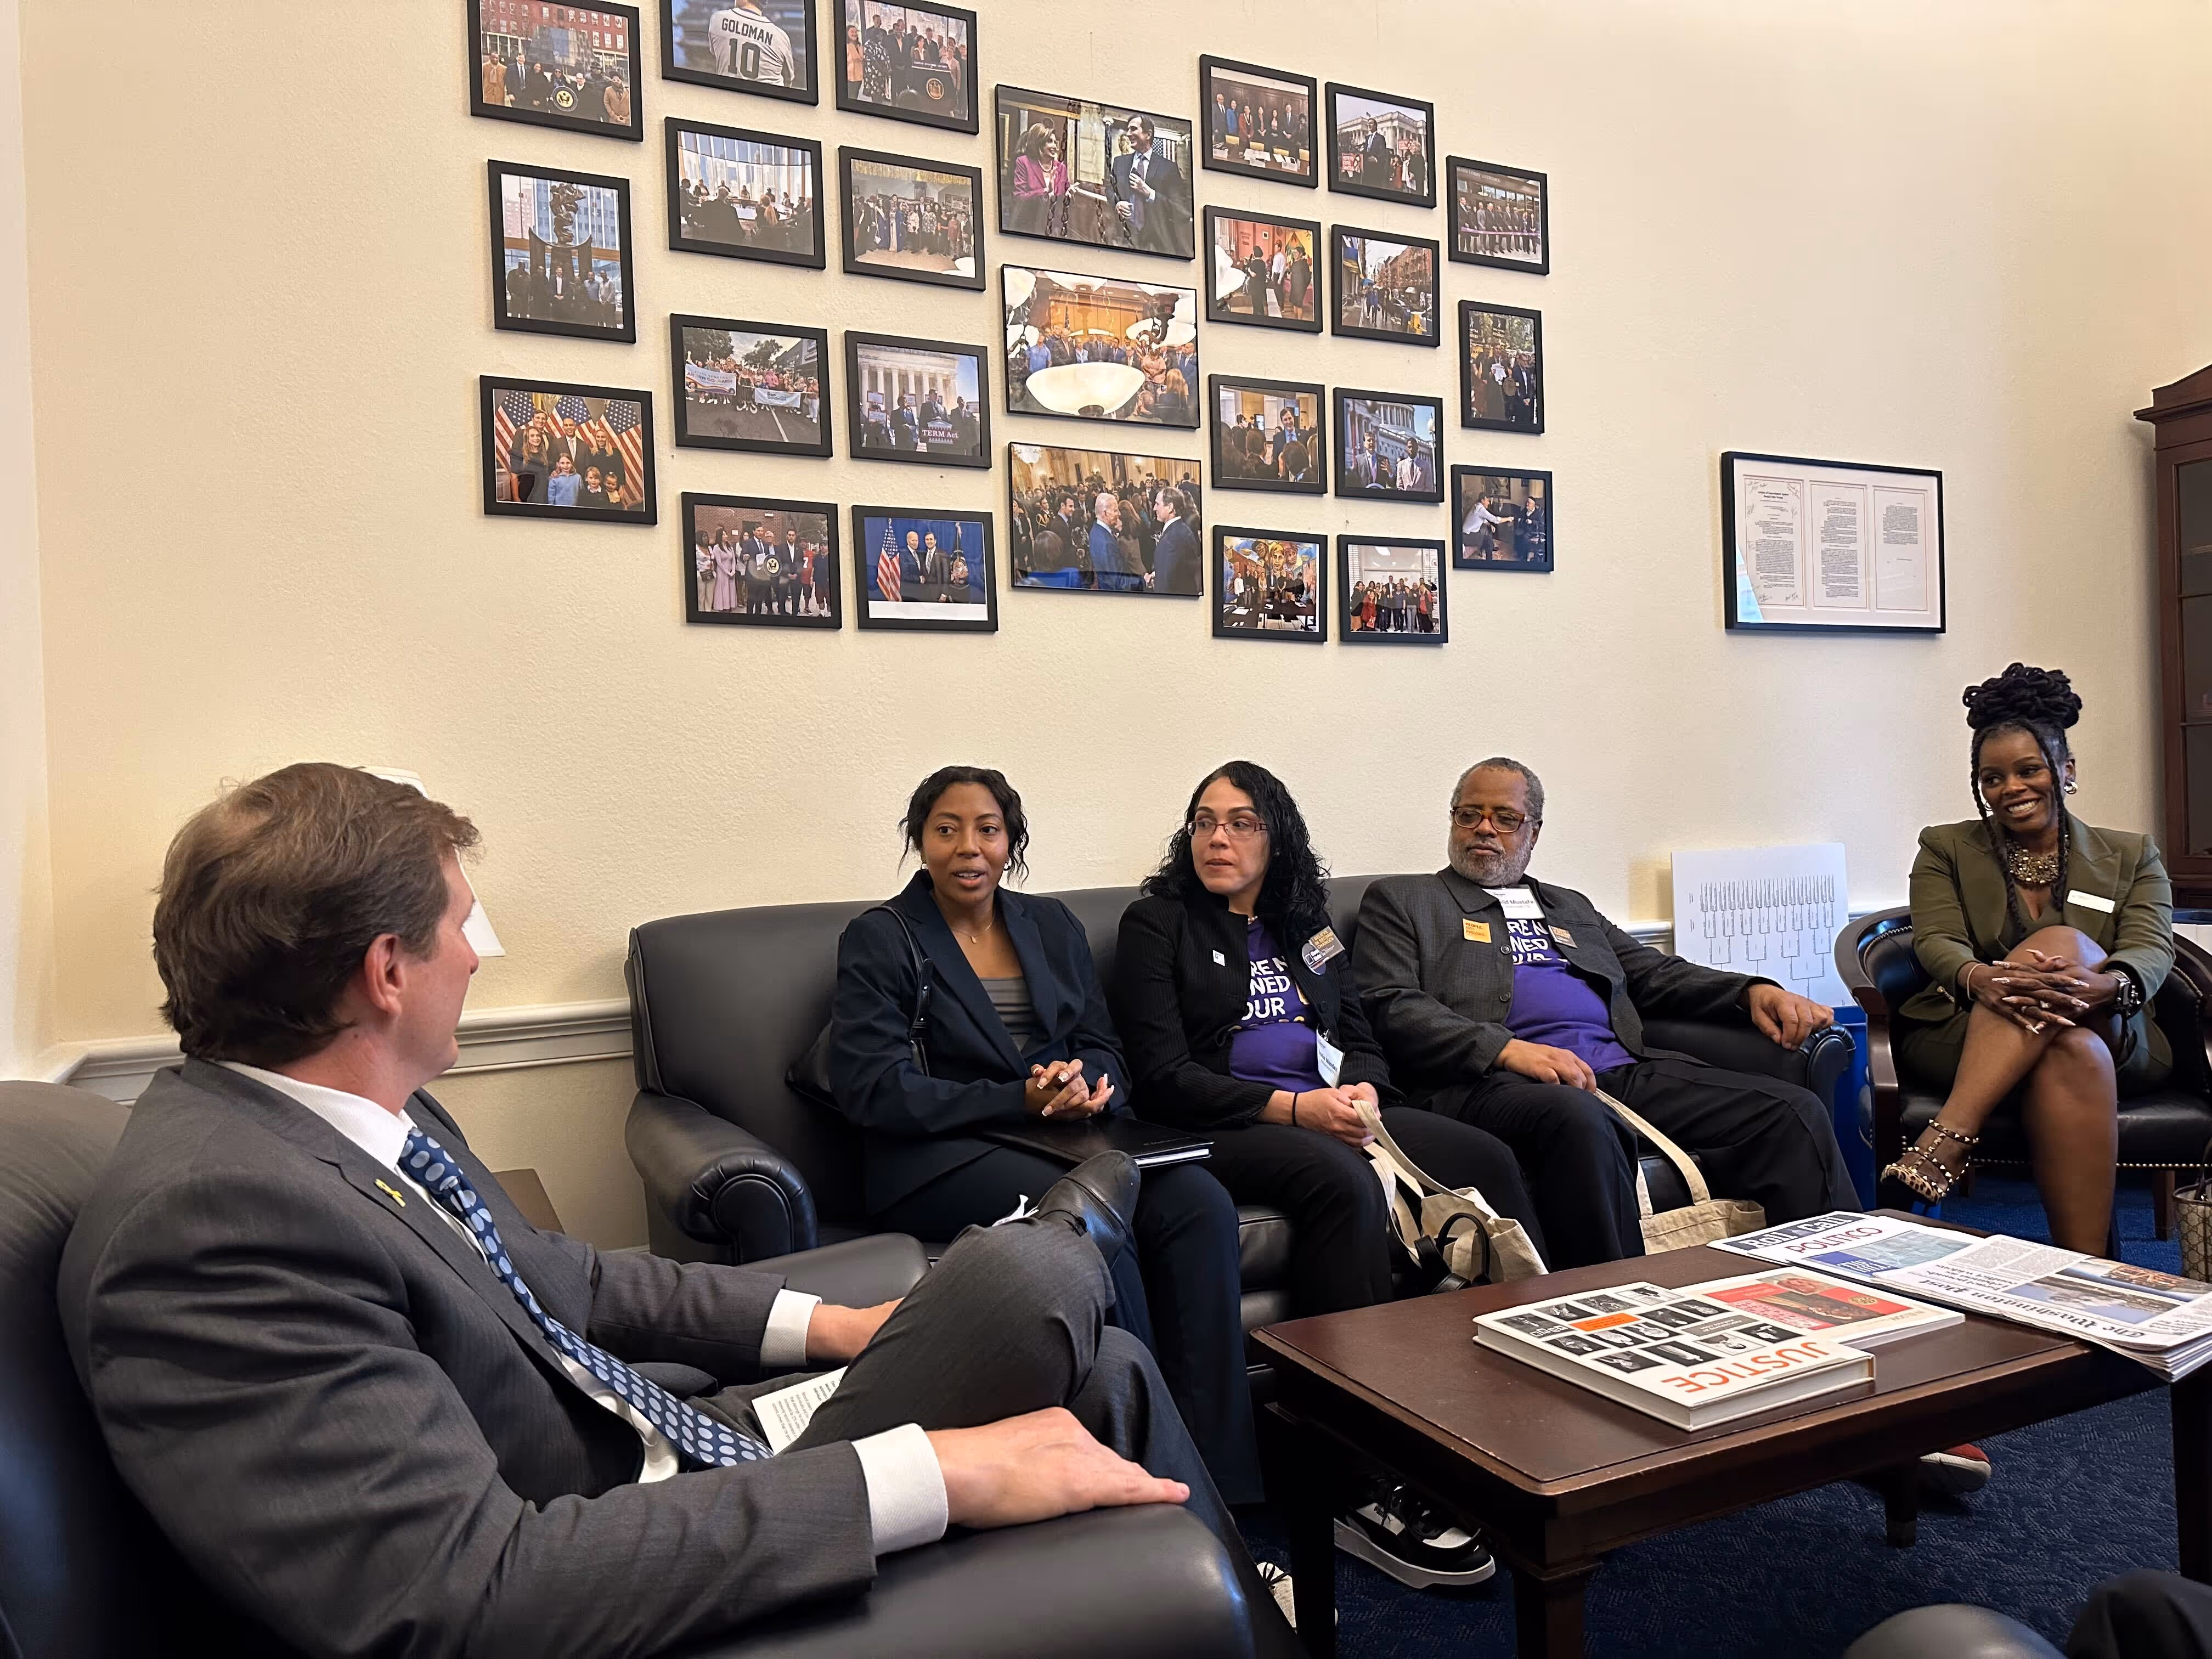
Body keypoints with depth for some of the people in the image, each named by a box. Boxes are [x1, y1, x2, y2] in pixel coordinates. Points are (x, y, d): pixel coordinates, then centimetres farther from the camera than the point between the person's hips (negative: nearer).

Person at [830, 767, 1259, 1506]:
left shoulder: (1052, 926, 18)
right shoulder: (878, 940, 2)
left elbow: (1103, 1051, 15)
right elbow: (870, 1087, -9)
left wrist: (1083, 1086, -12)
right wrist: (1018, 1101, -16)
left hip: (1061, 1138, 5)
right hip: (935, 1159, -5)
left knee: (1201, 1203, -24)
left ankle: (1217, 1487, -21)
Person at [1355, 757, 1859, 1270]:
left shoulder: (1571, 907, 32)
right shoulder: (1401, 900, 15)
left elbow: (1658, 976, 27)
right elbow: (1392, 1008, 0)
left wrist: (1753, 992, 6)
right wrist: (1507, 1049, -15)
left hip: (1624, 1070, 6)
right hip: (1494, 1079, -5)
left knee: (1795, 1111, -14)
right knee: (1580, 1120, -40)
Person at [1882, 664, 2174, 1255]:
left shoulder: (2132, 855, 17)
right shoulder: (1945, 849, 15)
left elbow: (2151, 950, -1)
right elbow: (1936, 943, -1)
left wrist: (2106, 984, -29)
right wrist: (1981, 979, -29)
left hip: (2117, 1044, 1)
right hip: (1964, 1039, 0)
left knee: (2063, 943, -33)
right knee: (2073, 1051, -36)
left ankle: (1943, 1142, -45)